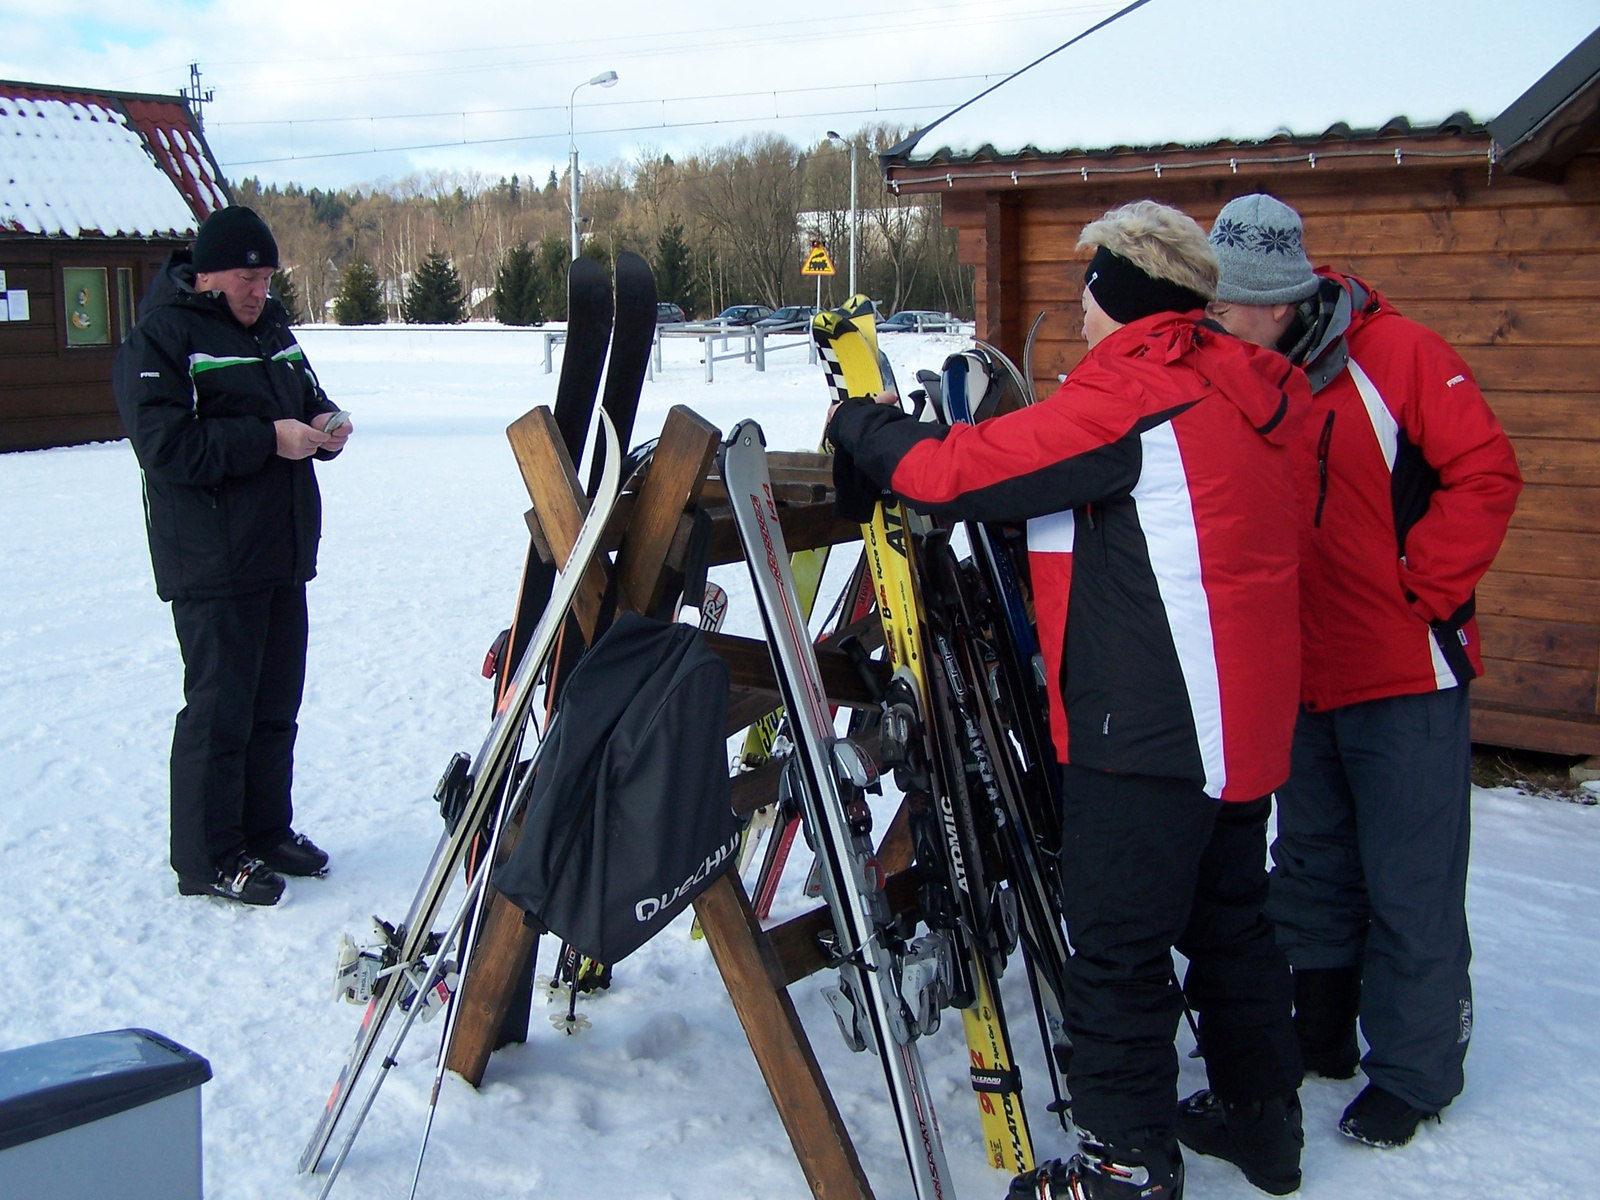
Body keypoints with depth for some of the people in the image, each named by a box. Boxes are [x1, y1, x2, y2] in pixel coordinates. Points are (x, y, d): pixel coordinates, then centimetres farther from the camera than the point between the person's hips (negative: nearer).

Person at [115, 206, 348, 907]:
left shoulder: (270, 327, 14)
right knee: (220, 709, -4)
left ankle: (266, 831, 26)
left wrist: (323, 425, 1)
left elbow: (305, 397, 25)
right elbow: (164, 445, -20)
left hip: (282, 555, 8)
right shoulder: (160, 336, -10)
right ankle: (208, 858, 6)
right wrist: (268, 438, -23)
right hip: (213, 564, -8)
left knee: (276, 703, 14)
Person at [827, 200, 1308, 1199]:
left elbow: (959, 470, -15)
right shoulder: (1243, 386, 12)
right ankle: (1267, 1117, 34)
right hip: (1243, 717, 10)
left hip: (1148, 729, -10)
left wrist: (860, 430, 2)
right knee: (1230, 919, 21)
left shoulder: (1129, 395, -15)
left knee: (1118, 946, 0)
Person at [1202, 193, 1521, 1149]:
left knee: (1410, 887, 2)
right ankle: (1318, 1033, 34)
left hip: (1405, 675, -6)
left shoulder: (1399, 355, -11)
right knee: (1313, 871, 18)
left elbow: (1486, 474, -13)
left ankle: (1414, 1068, 17)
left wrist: (1423, 590, -14)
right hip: (1301, 677, 6)